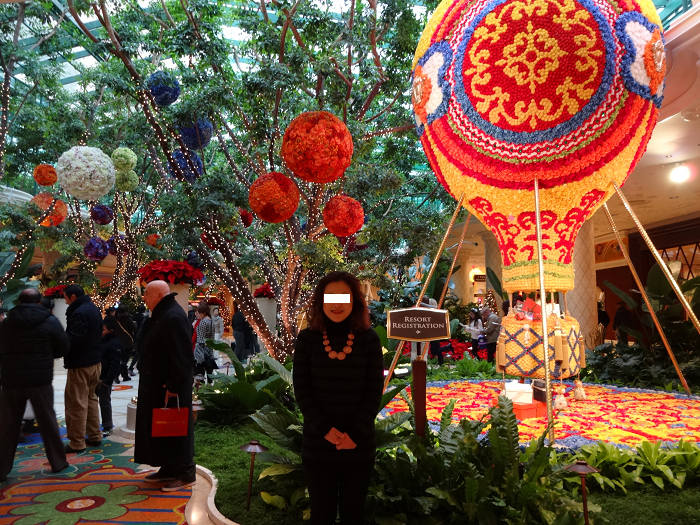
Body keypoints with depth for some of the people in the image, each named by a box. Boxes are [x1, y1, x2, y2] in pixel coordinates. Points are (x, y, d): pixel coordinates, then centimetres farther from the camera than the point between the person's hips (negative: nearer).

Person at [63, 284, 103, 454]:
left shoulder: (79, 313, -20)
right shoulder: (94, 309, 11)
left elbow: (72, 340, -25)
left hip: (80, 365, -10)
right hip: (95, 361, 10)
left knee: (76, 404, -1)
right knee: (90, 399, 18)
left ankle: (77, 443, 6)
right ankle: (94, 436, 24)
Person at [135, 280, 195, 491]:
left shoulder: (173, 317, -21)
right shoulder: (161, 315, 11)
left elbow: (182, 356, -26)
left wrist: (174, 386, -25)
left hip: (170, 386, -10)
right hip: (156, 384, 10)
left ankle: (185, 474, 11)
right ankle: (169, 469, 28)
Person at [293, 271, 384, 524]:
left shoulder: (369, 339, -2)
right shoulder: (307, 339, -3)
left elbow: (375, 391, -3)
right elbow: (302, 390, -3)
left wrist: (355, 433, -12)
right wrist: (324, 429, -13)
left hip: (359, 445, 0)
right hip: (318, 444, 0)